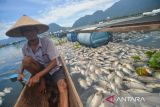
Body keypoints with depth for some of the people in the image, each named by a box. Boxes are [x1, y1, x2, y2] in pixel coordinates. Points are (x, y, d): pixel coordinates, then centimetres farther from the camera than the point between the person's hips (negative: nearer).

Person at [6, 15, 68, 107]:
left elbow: (54, 62, -21)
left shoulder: (46, 42, -20)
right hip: (41, 71, 4)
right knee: (26, 60, -23)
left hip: (55, 69, -3)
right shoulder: (25, 48, -6)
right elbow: (24, 63, 10)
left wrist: (38, 75, -27)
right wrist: (21, 72, -12)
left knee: (63, 86, -33)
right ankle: (42, 80, -5)